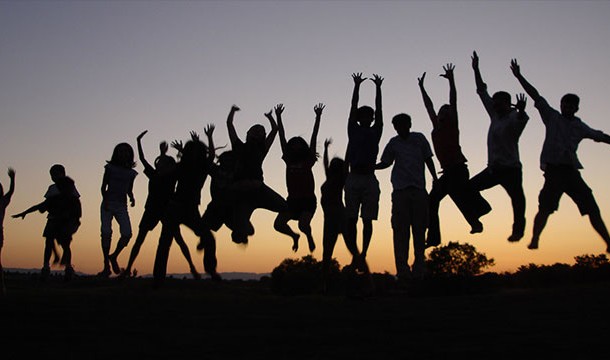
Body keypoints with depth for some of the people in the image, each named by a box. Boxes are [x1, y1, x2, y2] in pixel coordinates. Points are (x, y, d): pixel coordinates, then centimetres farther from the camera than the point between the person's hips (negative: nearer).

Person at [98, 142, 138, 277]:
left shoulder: (131, 173, 9)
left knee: (127, 234, -13)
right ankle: (106, 266, -3)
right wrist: (105, 200, -13)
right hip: (107, 205, -2)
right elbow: (103, 186, 3)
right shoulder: (110, 168, 2)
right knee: (106, 233, -11)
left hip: (121, 207, 2)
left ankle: (114, 256, 12)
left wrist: (132, 198, -3)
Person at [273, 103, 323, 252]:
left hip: (308, 199, -3)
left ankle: (309, 236, 17)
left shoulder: (308, 160, 1)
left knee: (303, 225, -20)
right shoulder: (289, 160, 8)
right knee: (278, 224, -10)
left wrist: (318, 117, -6)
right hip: (293, 199, 4)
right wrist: (278, 117, 6)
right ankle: (294, 236, 22)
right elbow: (282, 138, 7)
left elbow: (314, 138, -2)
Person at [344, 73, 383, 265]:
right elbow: (353, 107, 8)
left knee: (367, 220, 0)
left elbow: (379, 110, 9)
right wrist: (357, 86, 5)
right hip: (353, 178, 0)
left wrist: (378, 88, 6)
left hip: (370, 179, 1)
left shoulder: (375, 132, 13)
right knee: (351, 219, -2)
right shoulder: (353, 130, 11)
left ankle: (364, 253, 1)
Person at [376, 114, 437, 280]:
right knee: (401, 230, -6)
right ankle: (403, 271, -6)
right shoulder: (393, 143, 11)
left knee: (419, 229, -2)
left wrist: (435, 179, 7)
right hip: (400, 191, 0)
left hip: (419, 190, 0)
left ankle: (418, 270, 0)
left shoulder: (419, 138, 9)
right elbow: (386, 163, 21)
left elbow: (428, 160, 14)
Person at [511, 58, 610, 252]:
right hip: (553, 170, -3)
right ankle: (534, 241, -11)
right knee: (545, 208, -13)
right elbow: (536, 96, 5)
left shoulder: (580, 127, 17)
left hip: (571, 171, 3)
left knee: (592, 208, 2)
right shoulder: (552, 117, 9)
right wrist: (519, 77, 2)